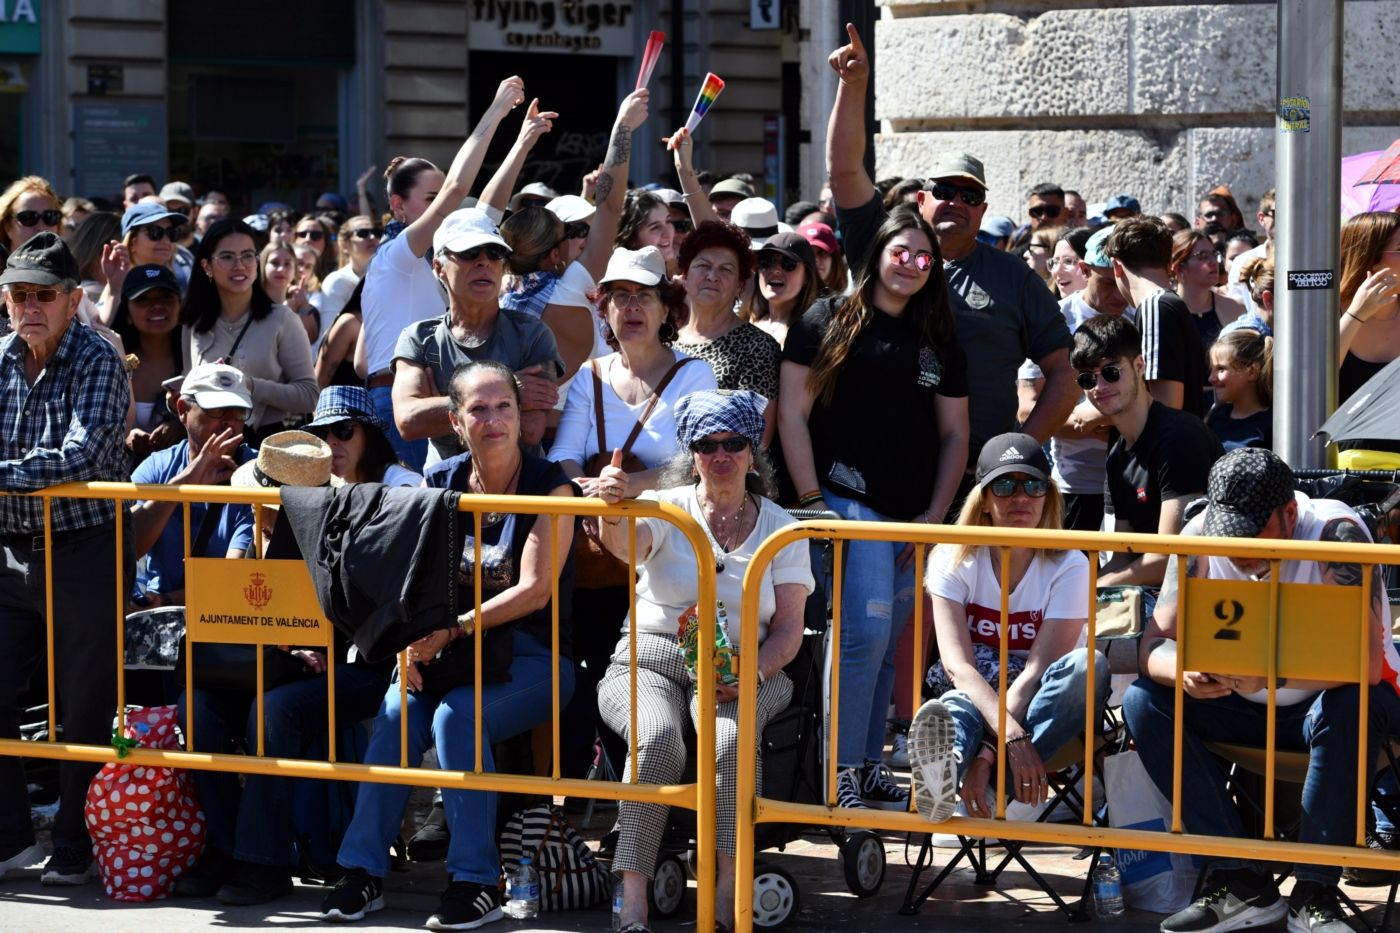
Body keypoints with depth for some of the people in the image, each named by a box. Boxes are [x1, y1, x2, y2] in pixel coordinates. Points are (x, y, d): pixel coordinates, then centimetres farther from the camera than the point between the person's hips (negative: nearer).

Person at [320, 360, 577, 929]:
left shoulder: (549, 487, -6)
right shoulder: (439, 485, 7)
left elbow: (534, 590, -14)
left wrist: (452, 630, -24)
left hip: (532, 655, -4)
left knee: (457, 716, -31)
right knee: (395, 712, -25)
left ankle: (476, 882, -24)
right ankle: (364, 871, -18)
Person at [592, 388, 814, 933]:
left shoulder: (779, 527, 11)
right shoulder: (667, 510, 6)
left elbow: (788, 628, 6)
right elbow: (624, 543, -19)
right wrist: (613, 509, -43)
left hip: (745, 670, 1)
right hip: (651, 660, -1)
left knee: (731, 739, -34)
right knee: (658, 737, -34)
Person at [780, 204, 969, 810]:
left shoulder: (939, 342, 16)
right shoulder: (828, 322, 2)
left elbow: (954, 433, 17)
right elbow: (792, 411, -2)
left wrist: (936, 514, 5)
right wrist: (811, 499, -8)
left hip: (915, 519, 5)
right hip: (850, 504, -5)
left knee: (886, 647, 8)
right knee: (865, 633, -16)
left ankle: (868, 769, 17)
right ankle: (842, 772, -7)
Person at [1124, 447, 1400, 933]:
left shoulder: (1334, 532, -25)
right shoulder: (1201, 537, -12)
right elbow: (1155, 642, -12)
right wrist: (1183, 672, -36)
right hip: (1246, 711, 5)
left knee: (1347, 709, -37)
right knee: (1144, 700, -17)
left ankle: (1314, 893, -24)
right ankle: (1243, 882, -18)